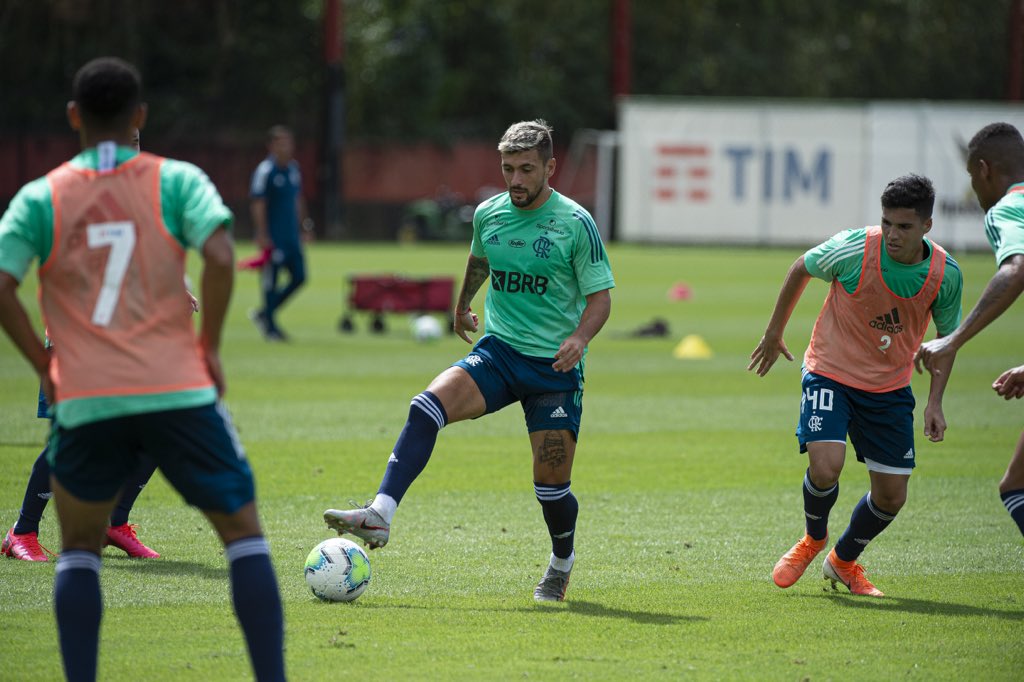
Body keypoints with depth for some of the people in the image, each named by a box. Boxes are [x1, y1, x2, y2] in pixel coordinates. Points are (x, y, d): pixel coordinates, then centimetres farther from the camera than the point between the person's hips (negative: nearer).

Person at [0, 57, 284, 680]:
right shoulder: (176, 180, 2)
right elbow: (221, 257, -12)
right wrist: (210, 347, 0)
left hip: (84, 401, 1)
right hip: (178, 392, -1)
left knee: (80, 549, 17)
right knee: (244, 533, 10)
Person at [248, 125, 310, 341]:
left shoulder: (293, 168, 12)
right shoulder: (265, 171, -12)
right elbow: (258, 204, -15)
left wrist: (305, 224, 21)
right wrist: (262, 235, -19)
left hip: (292, 234, 8)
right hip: (273, 237, -8)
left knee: (299, 277, 5)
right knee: (270, 280, -2)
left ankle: (264, 314, 19)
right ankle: (270, 326, 8)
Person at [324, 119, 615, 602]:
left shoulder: (576, 223, -9)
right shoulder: (489, 214, 5)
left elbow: (600, 296, -7)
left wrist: (579, 337, -26)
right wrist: (463, 306, 42)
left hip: (556, 367, -3)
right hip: (498, 351, 3)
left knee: (551, 482, -3)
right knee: (428, 405, -24)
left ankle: (561, 566, 28)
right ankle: (379, 516, -33)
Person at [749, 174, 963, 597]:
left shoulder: (945, 274, -14)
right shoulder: (853, 249, -22)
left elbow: (947, 336, 4)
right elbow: (801, 269, -1)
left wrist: (935, 402, -6)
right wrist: (774, 333, 8)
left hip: (890, 387, 3)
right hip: (830, 372, -3)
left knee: (891, 496, 3)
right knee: (825, 467, -24)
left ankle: (843, 561, 34)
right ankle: (814, 539, 10)